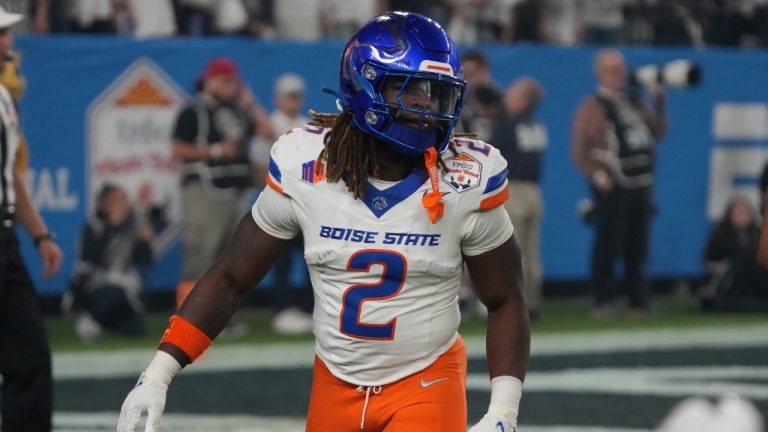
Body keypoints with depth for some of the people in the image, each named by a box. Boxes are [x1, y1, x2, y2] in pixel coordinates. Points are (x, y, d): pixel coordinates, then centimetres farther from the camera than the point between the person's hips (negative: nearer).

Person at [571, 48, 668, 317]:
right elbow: (579, 149, -9)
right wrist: (596, 175, -20)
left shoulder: (634, 103, 17)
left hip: (641, 184, 6)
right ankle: (603, 302, -2)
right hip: (613, 187, -6)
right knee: (608, 245, -7)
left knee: (637, 248, 10)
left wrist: (659, 103, 6)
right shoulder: (593, 107, -3)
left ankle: (639, 301, 16)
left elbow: (658, 130, 19)